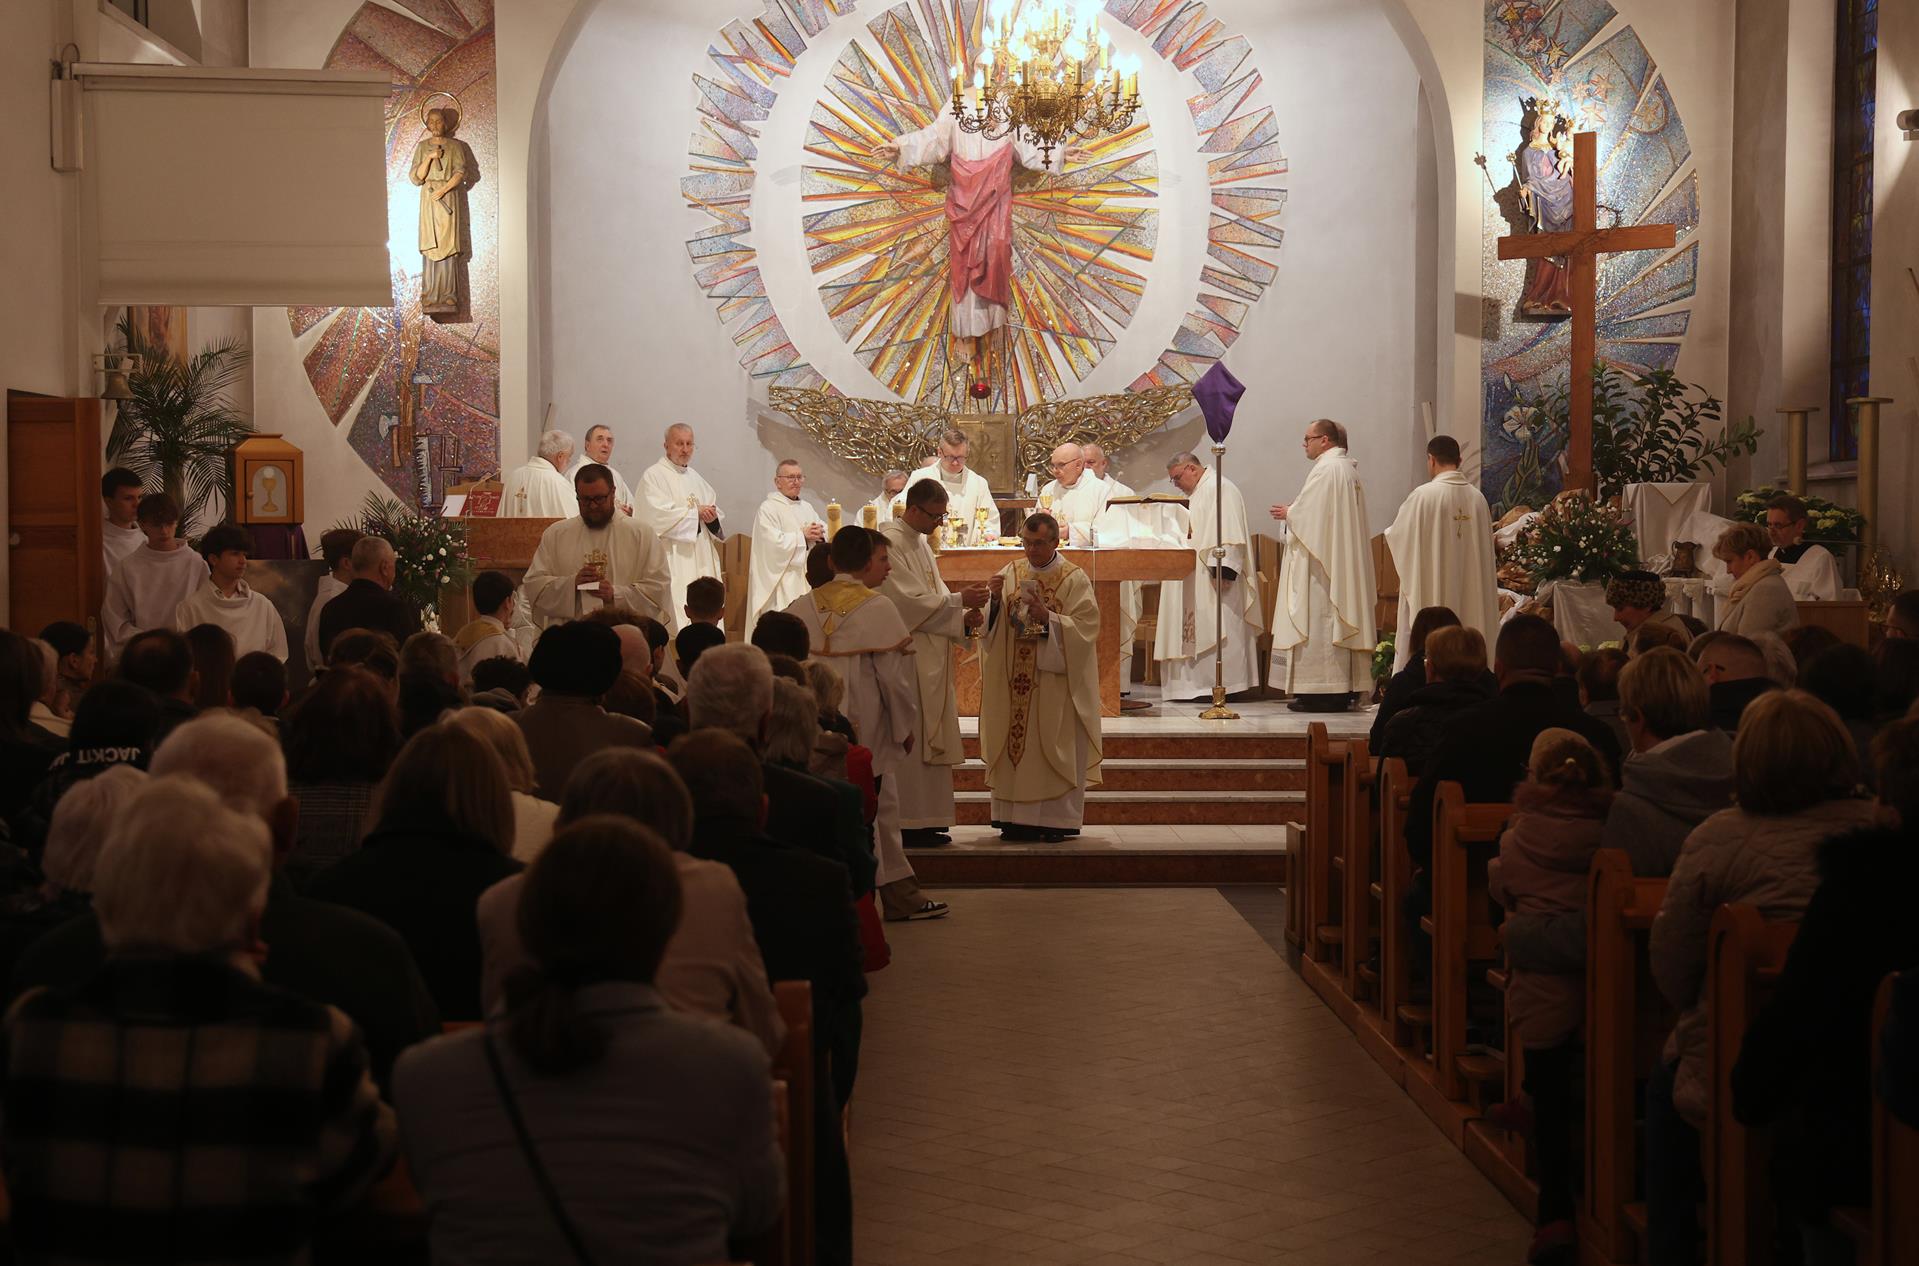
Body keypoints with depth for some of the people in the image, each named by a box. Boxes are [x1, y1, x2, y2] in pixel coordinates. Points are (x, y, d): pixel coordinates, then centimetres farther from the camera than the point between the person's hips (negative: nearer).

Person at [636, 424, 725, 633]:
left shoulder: (695, 478, 20)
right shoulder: (654, 475, -3)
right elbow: (658, 515, -16)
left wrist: (713, 517, -4)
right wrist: (696, 513, -8)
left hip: (701, 562, 7)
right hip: (672, 561, -7)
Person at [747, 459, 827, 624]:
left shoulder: (807, 507, 20)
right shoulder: (768, 508, -4)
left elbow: (826, 530, 14)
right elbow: (774, 542, -16)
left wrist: (820, 534, -9)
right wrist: (803, 536, -12)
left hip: (809, 578, 7)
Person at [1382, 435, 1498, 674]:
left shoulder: (1424, 495, -13)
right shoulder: (1477, 497, 2)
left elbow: (1396, 536, -3)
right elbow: (1485, 548, 10)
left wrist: (1390, 532, 20)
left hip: (1429, 594, -5)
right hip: (1469, 598, 5)